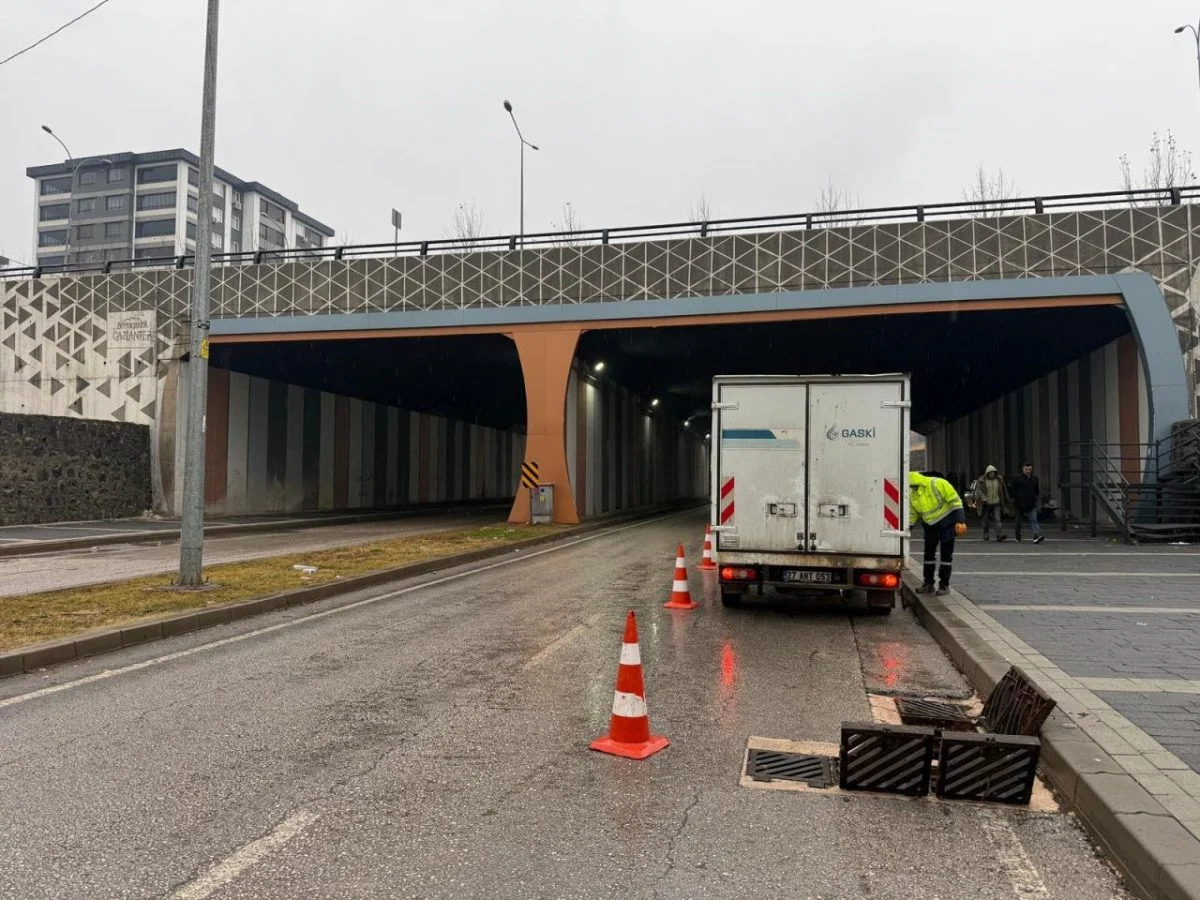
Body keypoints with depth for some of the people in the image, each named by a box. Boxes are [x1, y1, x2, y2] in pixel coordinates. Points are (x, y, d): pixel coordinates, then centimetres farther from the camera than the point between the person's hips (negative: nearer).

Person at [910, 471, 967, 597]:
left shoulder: (938, 484, -24)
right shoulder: (912, 494, -7)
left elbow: (955, 501, -19)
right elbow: (912, 515, 4)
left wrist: (960, 521, -23)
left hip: (946, 523, -6)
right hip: (930, 525, 6)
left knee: (946, 554, 0)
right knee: (929, 553, 9)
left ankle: (944, 585, 7)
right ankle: (928, 583, 19)